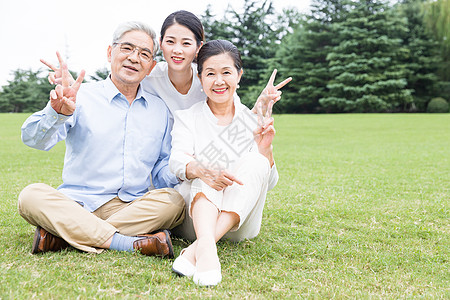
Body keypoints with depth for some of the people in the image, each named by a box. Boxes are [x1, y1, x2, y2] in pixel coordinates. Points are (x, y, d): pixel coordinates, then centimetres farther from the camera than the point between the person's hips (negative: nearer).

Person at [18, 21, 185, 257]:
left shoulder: (160, 110, 13)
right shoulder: (82, 96, 2)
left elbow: (161, 172, 15)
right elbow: (33, 139, -11)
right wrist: (57, 112, -32)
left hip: (134, 209, 3)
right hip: (78, 205, -2)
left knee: (174, 201, -27)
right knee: (31, 196, -27)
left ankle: (60, 235, -25)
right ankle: (130, 243, -34)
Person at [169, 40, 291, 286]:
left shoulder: (253, 121, 6)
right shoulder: (187, 118, 5)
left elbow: (268, 182, -1)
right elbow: (177, 160, -14)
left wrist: (265, 147, -23)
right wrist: (201, 170, -37)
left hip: (239, 222, 1)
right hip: (194, 213, 0)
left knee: (255, 161, -25)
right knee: (207, 174, -28)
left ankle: (195, 249, -41)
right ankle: (206, 247, -53)